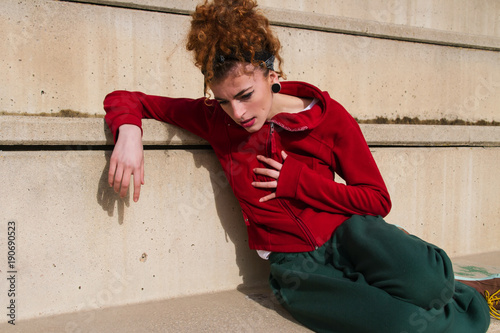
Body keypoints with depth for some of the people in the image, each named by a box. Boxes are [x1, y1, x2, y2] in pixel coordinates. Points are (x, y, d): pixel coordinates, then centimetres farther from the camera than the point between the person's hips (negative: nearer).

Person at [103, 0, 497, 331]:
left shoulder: (328, 116, -4)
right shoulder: (214, 119, -3)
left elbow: (377, 200, 0)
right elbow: (126, 100, 3)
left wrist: (296, 181, -10)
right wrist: (129, 131, -21)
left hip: (346, 234, 1)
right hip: (297, 267, -1)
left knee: (428, 283, -33)